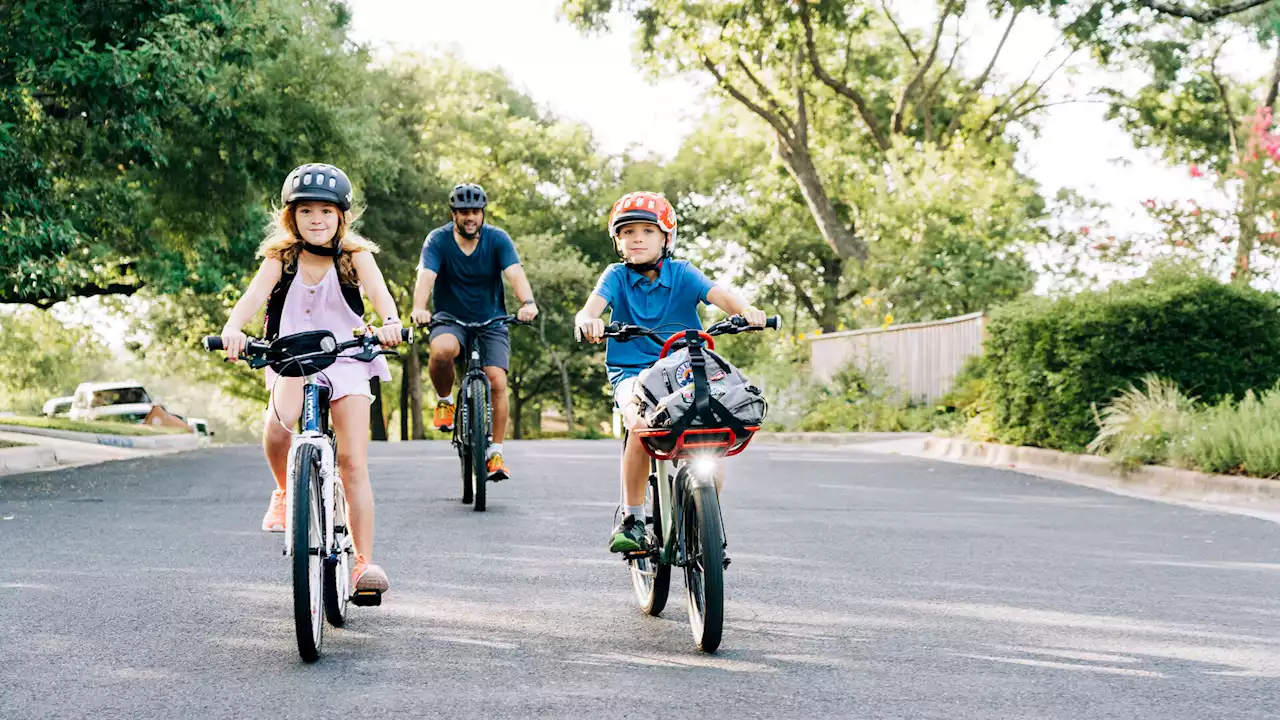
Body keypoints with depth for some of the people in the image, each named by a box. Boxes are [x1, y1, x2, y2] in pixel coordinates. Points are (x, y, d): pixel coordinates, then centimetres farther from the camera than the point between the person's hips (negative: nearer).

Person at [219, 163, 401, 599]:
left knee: (353, 463, -9)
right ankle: (284, 491, 1)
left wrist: (390, 324, -47)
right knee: (278, 421, -30)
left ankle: (365, 561, -7)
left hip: (345, 359, -1)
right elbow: (255, 294, -20)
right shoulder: (281, 257, -4)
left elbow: (378, 290, -24)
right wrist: (232, 329, -41)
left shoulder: (355, 255, -6)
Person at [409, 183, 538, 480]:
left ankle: (496, 453, -5)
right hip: (451, 321, -1)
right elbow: (425, 276, -24)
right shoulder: (438, 240, -9)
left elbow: (515, 273, -23)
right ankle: (444, 401, -5)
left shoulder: (498, 239, -8)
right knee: (442, 350, -34)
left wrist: (528, 303, -44)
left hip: (492, 322, 1)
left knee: (497, 382, -16)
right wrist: (419, 308, -45)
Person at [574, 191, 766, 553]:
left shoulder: (682, 273, 4)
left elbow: (718, 294, -12)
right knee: (641, 425, -32)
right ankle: (632, 518, -16)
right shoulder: (616, 276, 4)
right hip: (632, 372, -1)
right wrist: (587, 320, -40)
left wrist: (746, 311, -34)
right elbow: (595, 302, -14)